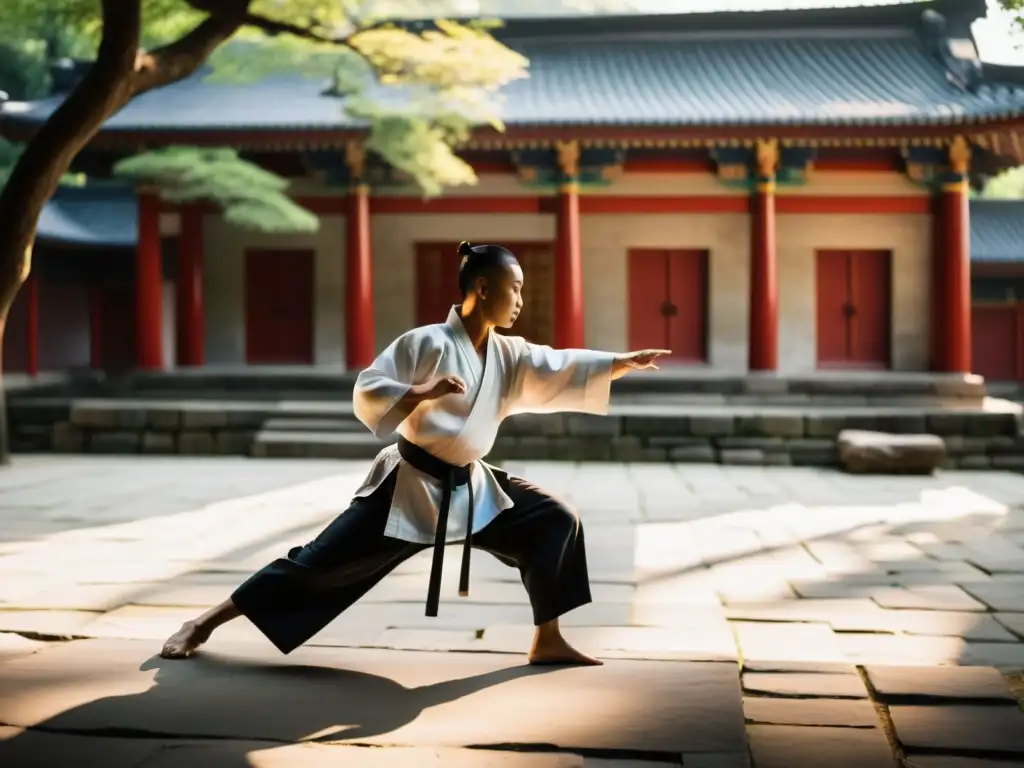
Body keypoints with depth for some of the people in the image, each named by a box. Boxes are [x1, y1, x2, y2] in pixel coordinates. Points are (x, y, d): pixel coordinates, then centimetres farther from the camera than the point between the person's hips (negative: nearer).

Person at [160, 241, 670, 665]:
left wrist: (628, 361, -4)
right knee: (321, 563, -5)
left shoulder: (509, 356, 3)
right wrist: (425, 393, -30)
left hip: (472, 488, 7)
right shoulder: (427, 343, -16)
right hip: (408, 487, -6)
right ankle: (205, 622, 10)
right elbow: (366, 395, -17)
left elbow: (565, 370, 3)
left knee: (555, 522, -1)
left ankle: (547, 642, 8)